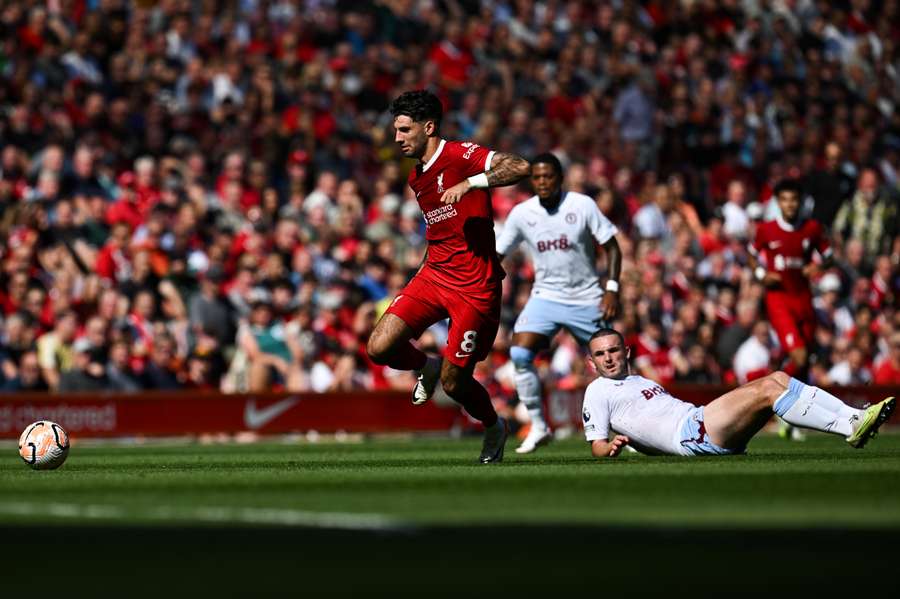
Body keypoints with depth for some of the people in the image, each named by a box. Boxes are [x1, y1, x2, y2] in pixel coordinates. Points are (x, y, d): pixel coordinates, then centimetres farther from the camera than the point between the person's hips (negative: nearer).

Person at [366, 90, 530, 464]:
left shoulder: (461, 155, -11)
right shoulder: (417, 178, 15)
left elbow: (520, 168, -26)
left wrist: (469, 183, -33)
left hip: (475, 287, -7)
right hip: (433, 276, 7)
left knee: (454, 384, -4)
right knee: (379, 348, -11)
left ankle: (494, 428, 27)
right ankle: (427, 368, 21)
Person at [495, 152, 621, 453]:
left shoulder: (582, 205, -9)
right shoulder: (522, 213, -3)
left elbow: (611, 248, -4)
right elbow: (496, 254, 4)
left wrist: (612, 288, -14)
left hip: (586, 300, -2)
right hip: (545, 296, 2)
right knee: (519, 354, -20)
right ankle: (538, 428, -8)